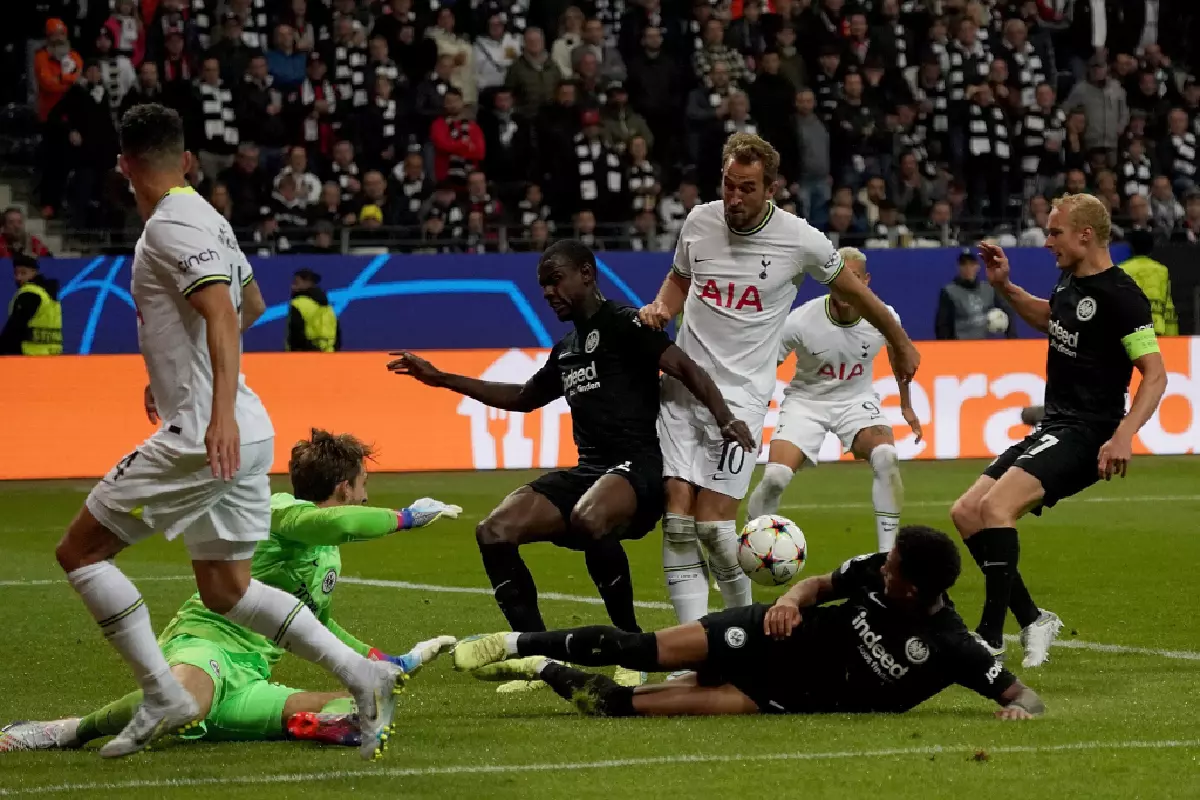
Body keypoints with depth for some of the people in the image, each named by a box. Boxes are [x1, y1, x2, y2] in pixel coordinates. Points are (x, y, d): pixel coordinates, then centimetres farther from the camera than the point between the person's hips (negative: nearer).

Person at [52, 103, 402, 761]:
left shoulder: (171, 227, -12)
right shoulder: (208, 218, 16)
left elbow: (224, 315, -25)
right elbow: (252, 302, 33)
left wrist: (222, 411, -36)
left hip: (206, 435, -9)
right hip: (235, 434, 9)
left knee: (80, 551, 0)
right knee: (225, 590, 13)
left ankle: (162, 695, -4)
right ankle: (362, 676, 2)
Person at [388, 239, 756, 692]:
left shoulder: (622, 324, -2)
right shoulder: (566, 350, 23)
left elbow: (686, 368, -14)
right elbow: (523, 398, 39)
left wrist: (725, 420, -31)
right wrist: (442, 379, 38)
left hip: (638, 467, -8)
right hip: (587, 470, 8)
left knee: (587, 519, -40)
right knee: (494, 533, -9)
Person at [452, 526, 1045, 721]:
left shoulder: (950, 648, -25)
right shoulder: (877, 571, -12)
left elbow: (1024, 694, -22)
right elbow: (822, 584, 5)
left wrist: (1019, 710, -46)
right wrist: (791, 600, -17)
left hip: (808, 700, -3)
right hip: (789, 635, 3)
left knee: (694, 703, -19)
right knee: (658, 650, -10)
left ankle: (545, 675, -3)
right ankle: (521, 646, 5)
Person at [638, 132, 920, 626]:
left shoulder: (801, 241, -7)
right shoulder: (699, 222, 3)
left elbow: (854, 292, 10)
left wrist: (901, 344, 23)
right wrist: (660, 308, 1)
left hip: (741, 395, -3)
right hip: (682, 386, 3)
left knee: (713, 522, -12)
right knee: (677, 514, -8)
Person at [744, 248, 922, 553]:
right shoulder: (801, 321, -23)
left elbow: (898, 355, 10)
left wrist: (906, 406, 20)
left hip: (856, 400, 1)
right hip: (806, 401, -1)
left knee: (886, 457, -28)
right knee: (774, 477, -21)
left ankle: (888, 554, -18)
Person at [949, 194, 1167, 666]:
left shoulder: (1119, 295, -16)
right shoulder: (1070, 280, 11)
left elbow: (1155, 374, -19)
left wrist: (1124, 434, -31)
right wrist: (1004, 287, 20)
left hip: (1085, 433, -10)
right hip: (1052, 428, 10)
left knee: (996, 506, -27)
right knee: (966, 513, 6)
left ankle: (990, 637, -23)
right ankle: (1032, 621, 11)